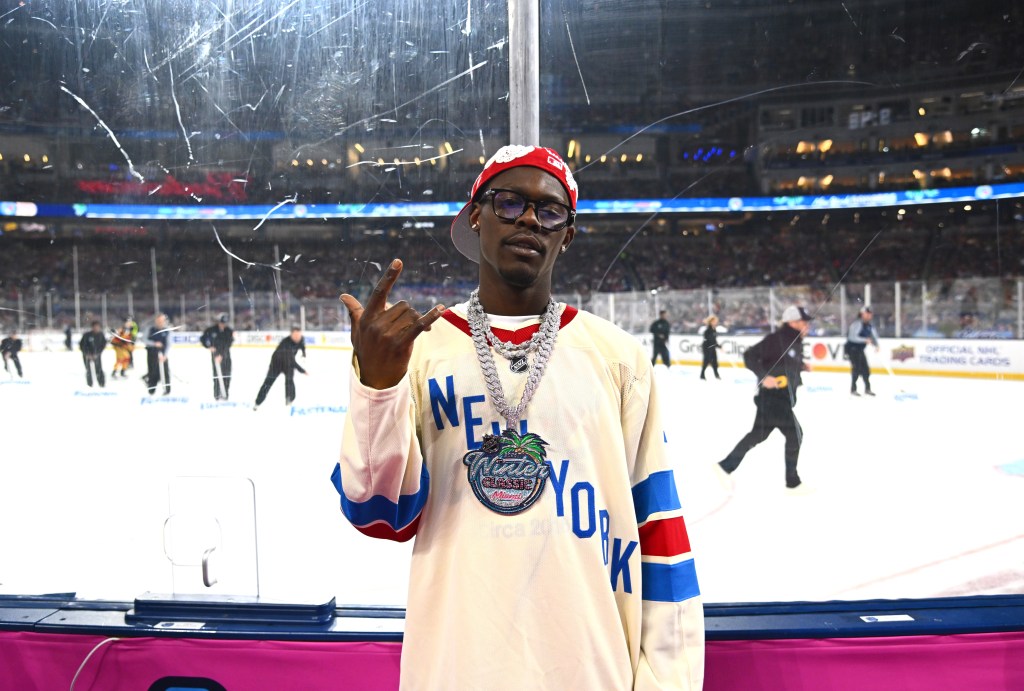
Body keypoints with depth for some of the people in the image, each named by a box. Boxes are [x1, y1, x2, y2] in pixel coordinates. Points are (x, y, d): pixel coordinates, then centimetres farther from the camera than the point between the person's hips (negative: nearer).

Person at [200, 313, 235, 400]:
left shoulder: (229, 331, -7)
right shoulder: (212, 330, -6)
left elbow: (227, 345, -14)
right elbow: (202, 339, 3)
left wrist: (221, 355, -24)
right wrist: (209, 347, -11)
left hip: (226, 355, 1)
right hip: (215, 354, -1)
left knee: (227, 375, -1)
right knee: (217, 374, -7)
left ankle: (224, 393, 10)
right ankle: (217, 394, 0)